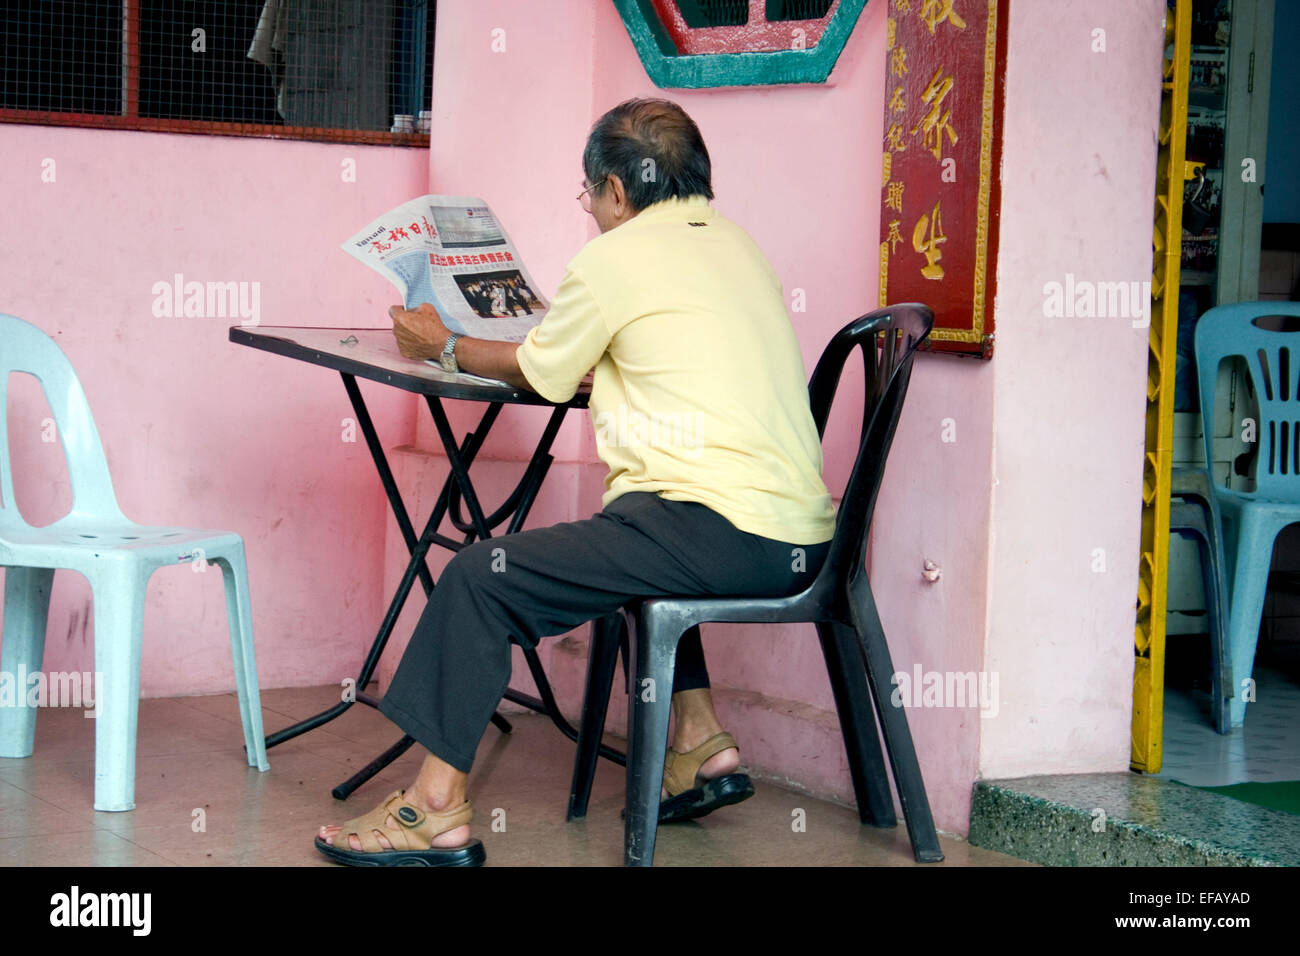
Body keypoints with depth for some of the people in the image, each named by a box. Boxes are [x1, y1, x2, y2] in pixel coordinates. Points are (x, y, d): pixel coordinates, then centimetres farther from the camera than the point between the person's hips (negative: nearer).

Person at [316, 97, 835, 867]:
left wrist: (445, 345, 28)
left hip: (723, 535, -9)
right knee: (638, 545, 37)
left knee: (481, 577, -5)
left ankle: (437, 808, -6)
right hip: (801, 540, 9)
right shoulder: (737, 247, 21)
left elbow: (539, 374, 11)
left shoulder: (614, 261, -2)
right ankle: (702, 745, 32)